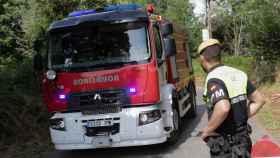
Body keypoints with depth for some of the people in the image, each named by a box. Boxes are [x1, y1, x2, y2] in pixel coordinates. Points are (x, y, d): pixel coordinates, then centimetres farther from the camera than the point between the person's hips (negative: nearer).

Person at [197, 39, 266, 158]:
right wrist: (242, 118, 10)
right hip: (243, 139, 7)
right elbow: (259, 100, 10)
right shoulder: (238, 74, 4)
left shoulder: (214, 79, -20)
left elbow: (223, 108, -37)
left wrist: (207, 130, -22)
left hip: (225, 145, -7)